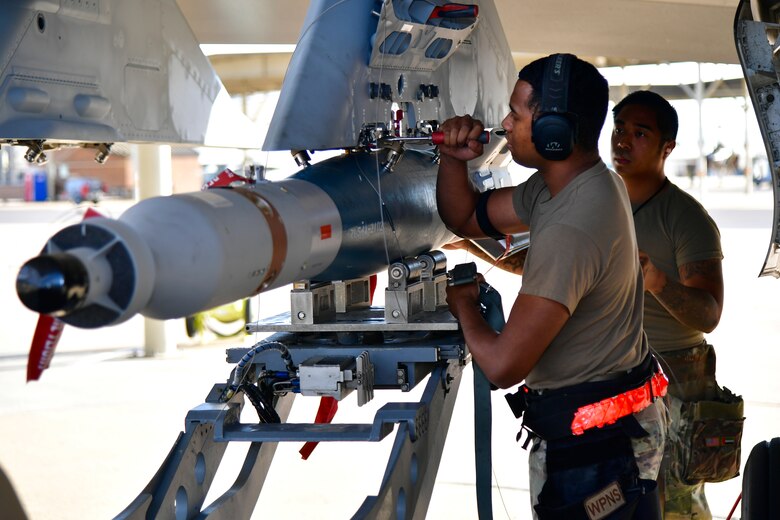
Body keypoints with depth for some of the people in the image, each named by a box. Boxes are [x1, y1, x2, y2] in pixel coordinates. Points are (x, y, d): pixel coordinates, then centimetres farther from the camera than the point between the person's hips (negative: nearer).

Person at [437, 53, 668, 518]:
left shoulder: (569, 230, -29)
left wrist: (463, 304, -10)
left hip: (590, 445, -10)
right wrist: (453, 160, -4)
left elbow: (502, 365, -30)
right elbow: (465, 218, 16)